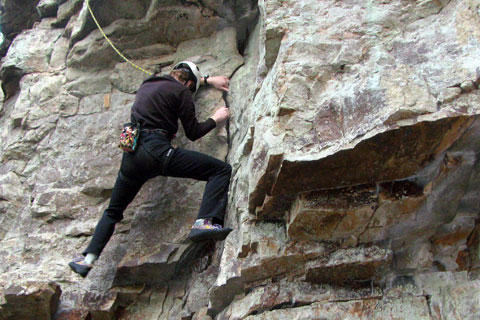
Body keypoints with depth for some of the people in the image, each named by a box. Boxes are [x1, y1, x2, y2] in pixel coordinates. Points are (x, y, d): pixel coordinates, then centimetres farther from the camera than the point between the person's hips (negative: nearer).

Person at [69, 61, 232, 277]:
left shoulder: (147, 84, 26)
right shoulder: (182, 92, 5)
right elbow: (193, 133, 7)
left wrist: (207, 80, 54)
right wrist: (216, 119, 25)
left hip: (131, 153, 7)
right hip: (157, 151, -7)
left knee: (113, 211, 25)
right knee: (222, 170, -5)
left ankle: (89, 258, 16)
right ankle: (205, 222, -25)